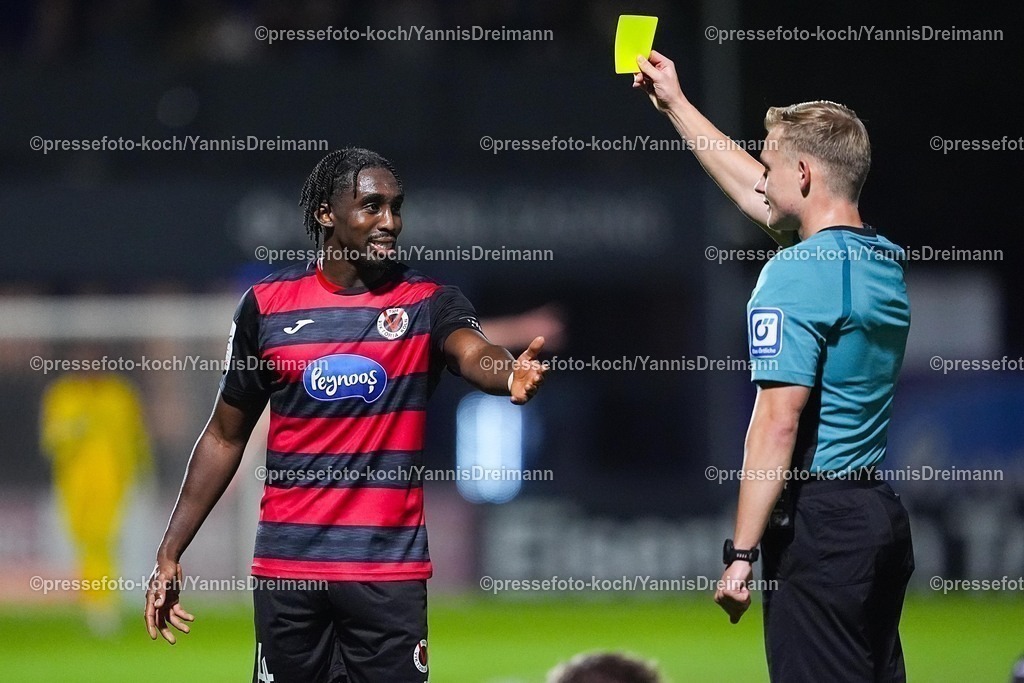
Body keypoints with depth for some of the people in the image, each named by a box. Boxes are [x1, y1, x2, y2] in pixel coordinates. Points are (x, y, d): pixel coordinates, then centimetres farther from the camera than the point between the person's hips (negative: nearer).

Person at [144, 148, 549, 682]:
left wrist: (510, 374, -48)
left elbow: (474, 354, -23)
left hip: (389, 569, -1)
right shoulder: (266, 305, 5)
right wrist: (170, 552, 8)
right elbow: (224, 438, 12)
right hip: (286, 564, 1)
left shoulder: (428, 303, 0)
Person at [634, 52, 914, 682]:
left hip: (819, 518, -9)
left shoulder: (795, 274, -13)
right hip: (884, 512, 9)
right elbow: (755, 194, 30)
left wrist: (741, 553, -18)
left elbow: (778, 423, -19)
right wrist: (675, 105, 39)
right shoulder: (887, 260, 14)